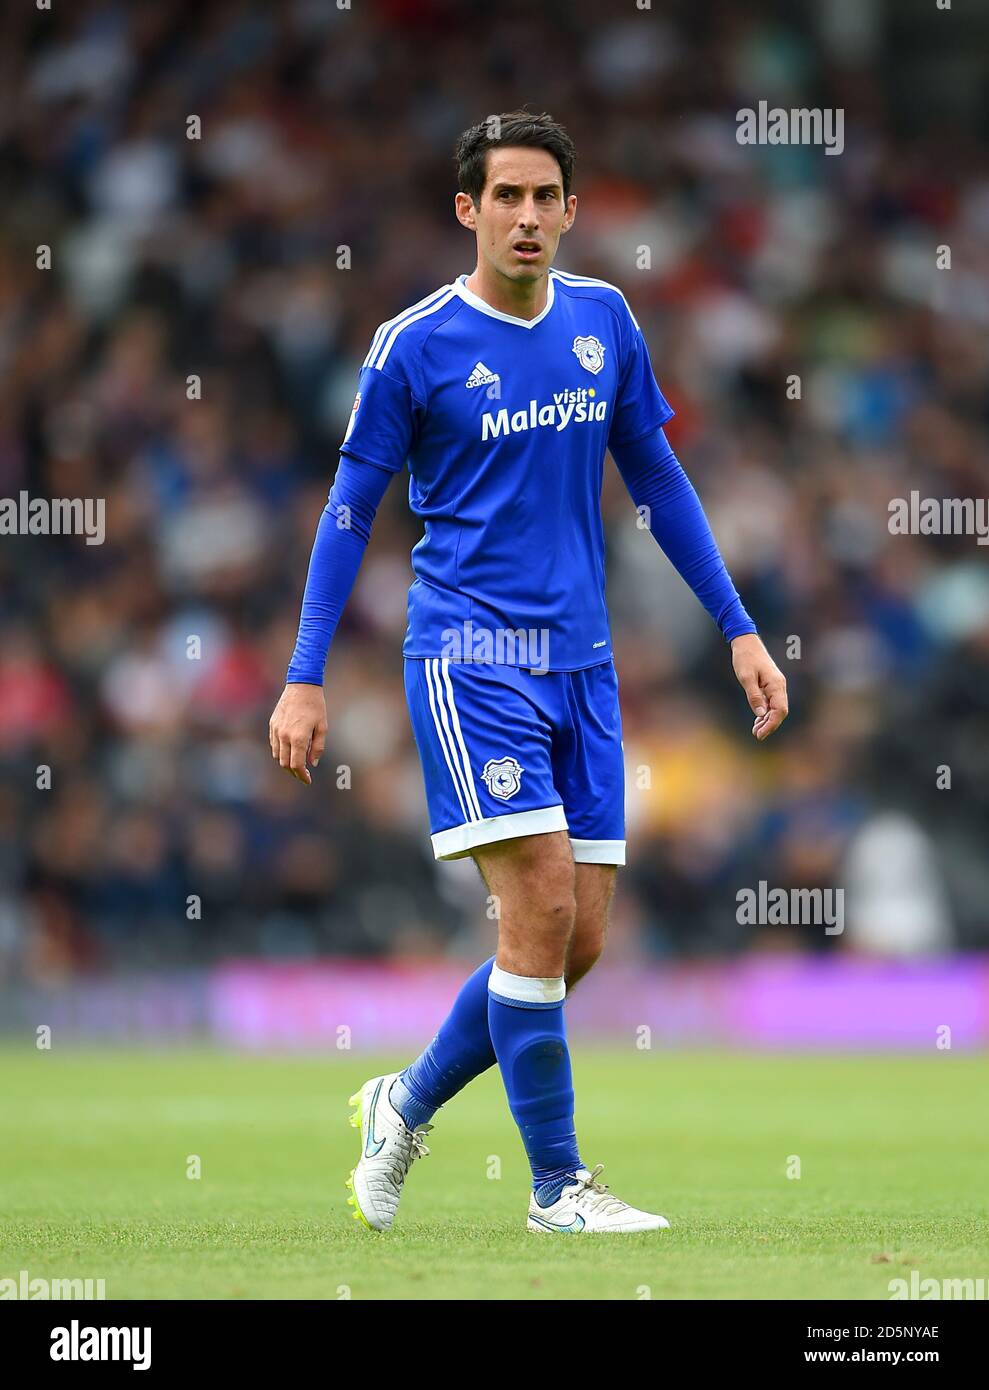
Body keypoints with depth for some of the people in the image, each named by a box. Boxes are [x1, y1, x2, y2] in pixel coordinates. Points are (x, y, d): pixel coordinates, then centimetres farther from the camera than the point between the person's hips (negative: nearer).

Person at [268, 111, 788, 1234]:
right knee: (542, 907, -15)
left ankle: (406, 1106, 24)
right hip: (470, 655, -5)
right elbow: (350, 510, 0)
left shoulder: (604, 320, 8)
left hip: (580, 666, 5)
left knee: (579, 941, 3)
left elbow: (656, 478, 16)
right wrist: (304, 678, -5)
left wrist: (738, 628, 13)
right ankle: (556, 1183, -4)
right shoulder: (414, 347, -6)